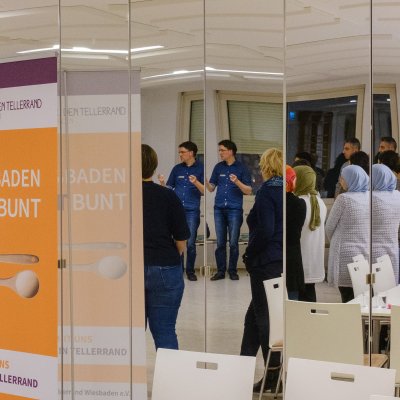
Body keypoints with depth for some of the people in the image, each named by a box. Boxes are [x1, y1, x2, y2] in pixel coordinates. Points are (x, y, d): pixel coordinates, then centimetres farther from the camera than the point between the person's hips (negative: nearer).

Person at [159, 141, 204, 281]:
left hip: (192, 210, -3)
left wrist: (196, 182, -19)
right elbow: (169, 189, 12)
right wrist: (162, 183, -8)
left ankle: (190, 271, 8)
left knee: (190, 243, -2)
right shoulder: (177, 169, 11)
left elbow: (204, 191, -1)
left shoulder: (200, 168, 2)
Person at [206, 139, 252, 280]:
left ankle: (233, 271, 9)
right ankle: (220, 271, 12)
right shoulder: (218, 167, 11)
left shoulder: (241, 168, 0)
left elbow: (248, 191, -2)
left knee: (233, 243, 0)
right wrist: (205, 182, -8)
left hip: (235, 209, -3)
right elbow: (211, 188, 13)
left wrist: (237, 182, -18)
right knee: (220, 242, 5)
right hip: (219, 209, 3)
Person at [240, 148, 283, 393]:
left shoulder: (267, 191, -14)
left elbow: (265, 231, -21)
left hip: (267, 262, -8)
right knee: (255, 314, 18)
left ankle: (274, 374, 7)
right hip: (284, 260, 8)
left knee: (265, 318, 2)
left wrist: (249, 255, -7)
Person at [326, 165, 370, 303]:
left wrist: (335, 241, 17)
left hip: (345, 254, -5)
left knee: (348, 299, -2)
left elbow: (329, 228, -3)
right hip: (366, 254, 5)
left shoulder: (344, 199, -11)